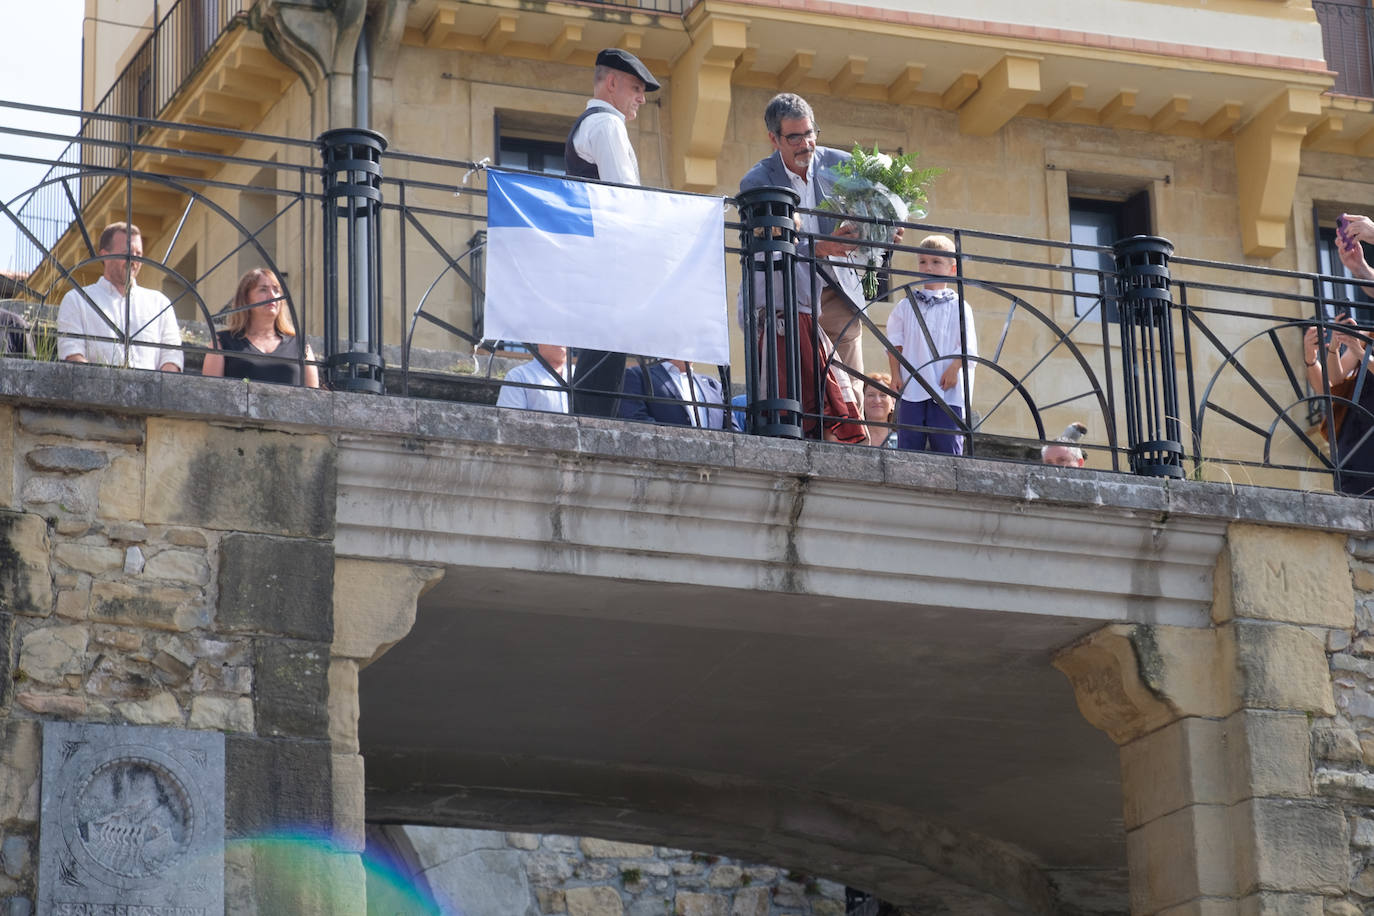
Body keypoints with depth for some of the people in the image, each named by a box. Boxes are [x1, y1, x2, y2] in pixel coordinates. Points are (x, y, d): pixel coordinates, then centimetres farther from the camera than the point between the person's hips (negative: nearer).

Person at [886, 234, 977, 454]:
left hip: (946, 389, -2)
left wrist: (954, 368, -15)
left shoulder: (958, 308, 7)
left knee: (947, 444, -3)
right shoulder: (906, 306, 13)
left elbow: (967, 345, 1)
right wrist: (896, 376, 1)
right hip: (911, 387, 2)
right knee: (909, 443, -2)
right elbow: (895, 343, 11)